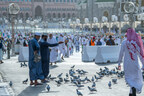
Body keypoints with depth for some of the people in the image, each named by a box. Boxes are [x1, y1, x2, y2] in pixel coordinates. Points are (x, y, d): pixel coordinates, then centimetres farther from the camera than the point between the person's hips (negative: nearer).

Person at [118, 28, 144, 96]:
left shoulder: (124, 42, -6)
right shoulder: (137, 42, -3)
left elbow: (121, 53, -5)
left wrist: (119, 63, 5)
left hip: (127, 63, -1)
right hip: (135, 63, 1)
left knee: (129, 78, 11)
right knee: (136, 77, 17)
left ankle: (133, 88, -20)